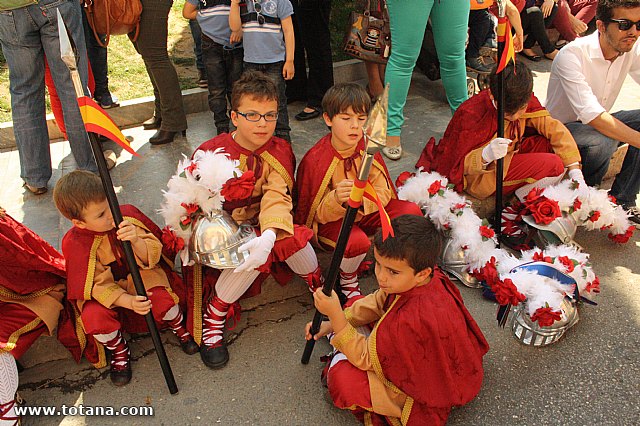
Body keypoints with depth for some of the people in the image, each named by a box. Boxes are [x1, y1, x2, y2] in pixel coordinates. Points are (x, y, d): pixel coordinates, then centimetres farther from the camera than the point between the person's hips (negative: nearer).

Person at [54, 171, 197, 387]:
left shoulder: (127, 215, -17)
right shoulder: (74, 243, -19)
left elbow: (151, 258, -18)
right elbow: (100, 284, -17)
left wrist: (136, 241, -41)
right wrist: (127, 302, -35)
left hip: (141, 276, 0)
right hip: (105, 290, 0)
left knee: (162, 300, -29)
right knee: (94, 320, -29)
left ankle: (179, 327, 9)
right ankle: (118, 349, 7)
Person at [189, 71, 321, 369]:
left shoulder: (279, 152, -7)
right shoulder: (211, 152, -11)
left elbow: (278, 198, -23)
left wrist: (268, 236, -43)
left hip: (262, 229, 2)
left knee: (294, 239, -28)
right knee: (249, 260, -33)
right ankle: (212, 318, -9)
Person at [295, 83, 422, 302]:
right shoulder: (315, 160, -20)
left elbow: (383, 193, -8)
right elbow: (317, 214, -15)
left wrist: (362, 198, -32)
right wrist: (337, 199, -39)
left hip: (365, 213, 5)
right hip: (331, 221, -5)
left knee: (411, 211, -16)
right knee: (357, 241, -37)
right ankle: (347, 280, -2)